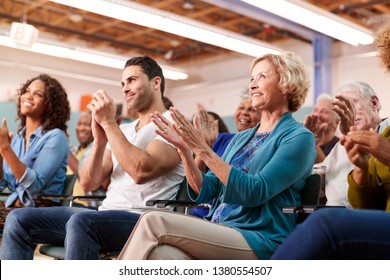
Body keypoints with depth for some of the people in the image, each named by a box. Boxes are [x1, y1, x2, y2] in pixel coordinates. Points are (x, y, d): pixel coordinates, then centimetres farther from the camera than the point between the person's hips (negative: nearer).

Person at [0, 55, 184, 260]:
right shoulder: (122, 131, 21)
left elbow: (141, 171, -21)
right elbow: (88, 184, 12)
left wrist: (109, 123, -13)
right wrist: (99, 140, -5)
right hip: (105, 215, 8)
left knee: (81, 222, -37)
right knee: (19, 220, -4)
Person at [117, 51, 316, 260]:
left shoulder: (299, 137, -1)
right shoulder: (241, 138, 22)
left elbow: (254, 192, -14)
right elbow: (204, 192, 14)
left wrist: (203, 150, -17)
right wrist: (184, 149, -1)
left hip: (257, 240, -6)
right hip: (217, 232, 6)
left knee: (153, 221, -24)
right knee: (162, 253, -30)